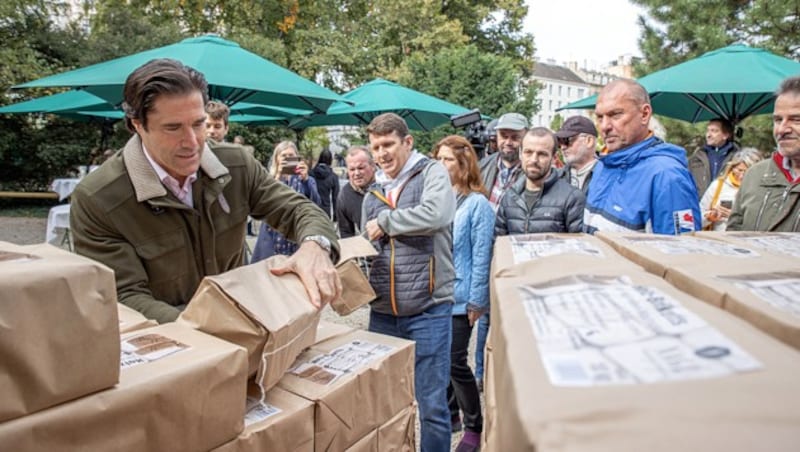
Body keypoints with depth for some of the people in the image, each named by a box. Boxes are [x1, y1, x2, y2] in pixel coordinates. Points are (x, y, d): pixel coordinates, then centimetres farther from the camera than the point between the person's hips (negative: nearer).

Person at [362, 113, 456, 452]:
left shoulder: (432, 173, -2)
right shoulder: (373, 193, 14)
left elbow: (436, 215, -23)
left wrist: (385, 221, -12)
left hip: (427, 309, -5)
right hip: (382, 312, 6)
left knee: (432, 404, 5)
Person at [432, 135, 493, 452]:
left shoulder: (477, 203, -9)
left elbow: (482, 254, -11)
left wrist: (477, 299, -12)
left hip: (459, 296, -6)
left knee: (455, 361, 0)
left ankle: (474, 426, 20)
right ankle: (449, 414, 34)